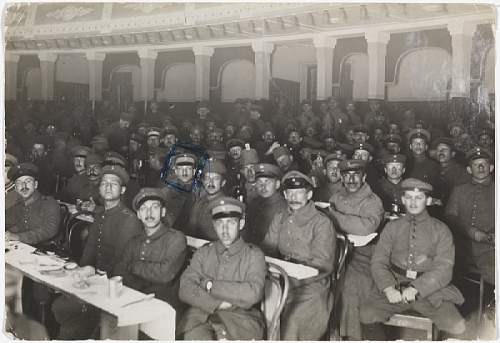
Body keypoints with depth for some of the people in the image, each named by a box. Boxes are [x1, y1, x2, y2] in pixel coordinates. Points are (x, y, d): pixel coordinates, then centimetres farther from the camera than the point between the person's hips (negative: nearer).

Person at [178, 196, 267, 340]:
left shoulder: (254, 255, 5)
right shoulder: (203, 253, 13)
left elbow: (253, 294, -11)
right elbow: (185, 290, 1)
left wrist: (210, 285, -6)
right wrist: (218, 304, -13)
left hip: (240, 317, -1)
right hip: (201, 314, 1)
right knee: (195, 336, -29)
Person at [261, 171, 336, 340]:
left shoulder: (322, 223, -5)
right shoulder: (279, 218, 14)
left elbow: (323, 264, -10)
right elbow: (267, 249, 11)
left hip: (310, 287, -5)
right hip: (283, 283, 5)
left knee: (291, 325, -26)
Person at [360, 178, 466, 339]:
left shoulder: (440, 230, 6)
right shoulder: (392, 227, 11)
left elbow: (444, 268, -3)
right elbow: (378, 261, 4)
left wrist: (416, 288, -18)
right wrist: (388, 288, -15)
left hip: (430, 288, -1)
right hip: (395, 285, 1)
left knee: (457, 327, -22)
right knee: (367, 313, -22)